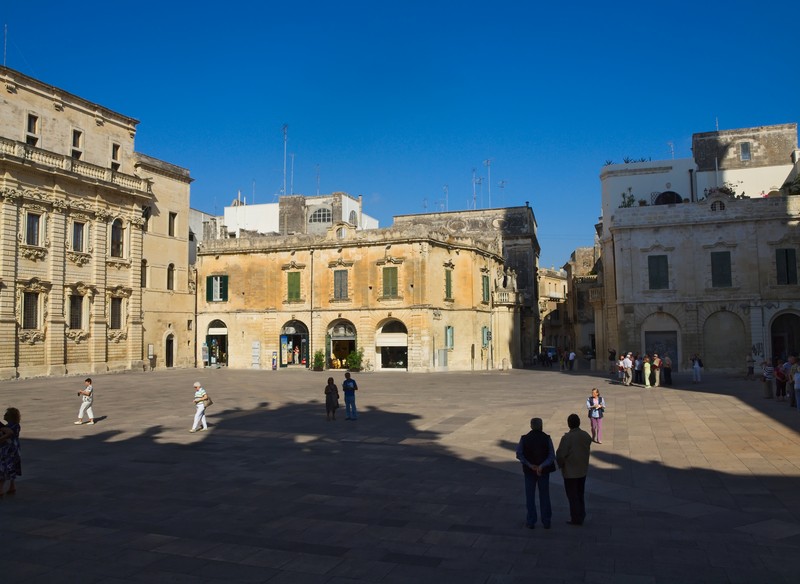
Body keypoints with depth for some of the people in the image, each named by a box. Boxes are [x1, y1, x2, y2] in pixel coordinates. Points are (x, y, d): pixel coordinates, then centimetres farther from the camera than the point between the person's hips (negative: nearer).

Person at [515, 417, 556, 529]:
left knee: (530, 496, 10)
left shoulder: (524, 438, -8)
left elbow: (519, 454, -14)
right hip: (544, 471, 0)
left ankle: (531, 522, 14)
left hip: (529, 471, 0)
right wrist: (542, 466, -22)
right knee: (544, 496, 13)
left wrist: (530, 465, -15)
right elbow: (552, 456, -16)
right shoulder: (546, 438, -9)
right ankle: (546, 522, 18)